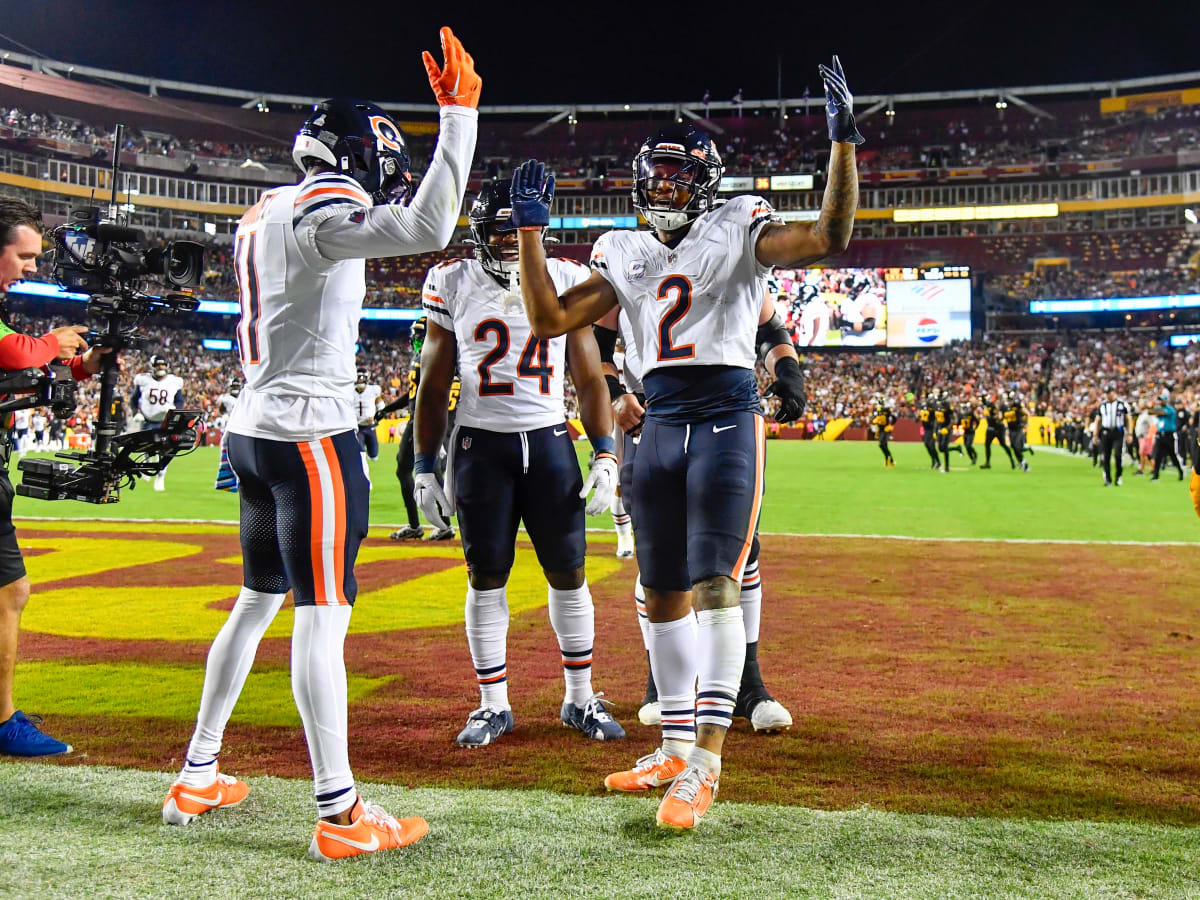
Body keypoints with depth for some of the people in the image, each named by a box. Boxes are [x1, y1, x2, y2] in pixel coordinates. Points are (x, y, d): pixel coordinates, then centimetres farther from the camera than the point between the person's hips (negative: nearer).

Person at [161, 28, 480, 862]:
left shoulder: (262, 215, 16)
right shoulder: (320, 207, -13)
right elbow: (427, 229, -28)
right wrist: (458, 115, -22)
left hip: (254, 427, 10)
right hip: (310, 431, -10)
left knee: (259, 600, 18)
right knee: (323, 614, -7)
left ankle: (198, 777, 27)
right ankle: (341, 814, -1)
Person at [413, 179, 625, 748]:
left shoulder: (565, 281, 6)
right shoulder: (454, 285, 3)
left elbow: (589, 378, 8)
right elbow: (433, 386, 7)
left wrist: (605, 454, -1)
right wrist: (424, 467, 3)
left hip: (549, 440, 1)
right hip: (480, 444, -1)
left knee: (568, 573, 4)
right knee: (486, 577, 2)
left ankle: (580, 700, 18)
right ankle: (493, 706, 14)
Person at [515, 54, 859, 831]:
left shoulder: (737, 230, 1)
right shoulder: (626, 255, 15)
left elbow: (829, 239, -12)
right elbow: (551, 319, 10)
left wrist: (844, 140, -18)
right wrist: (531, 228, 9)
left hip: (726, 416, -5)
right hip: (661, 423, 6)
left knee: (715, 585, -11)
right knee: (664, 594, 9)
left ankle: (706, 763, -6)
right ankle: (676, 747, 22)